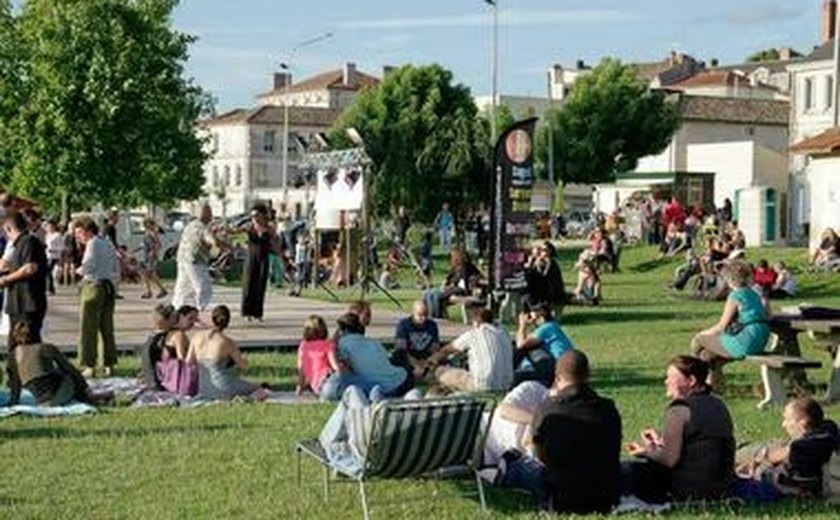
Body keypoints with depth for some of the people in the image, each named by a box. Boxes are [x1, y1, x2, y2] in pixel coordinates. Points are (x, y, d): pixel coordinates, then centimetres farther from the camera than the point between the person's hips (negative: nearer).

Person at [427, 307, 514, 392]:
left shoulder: (473, 334, -3)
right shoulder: (504, 335, 12)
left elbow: (446, 350, 10)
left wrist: (432, 359, 31)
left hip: (483, 386, -6)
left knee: (440, 371, 9)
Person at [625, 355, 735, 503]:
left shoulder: (680, 410, -13)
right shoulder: (719, 407, 13)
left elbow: (669, 460, -19)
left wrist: (648, 450, 1)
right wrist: (660, 441, 25)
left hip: (688, 491, -9)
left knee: (628, 470, 2)